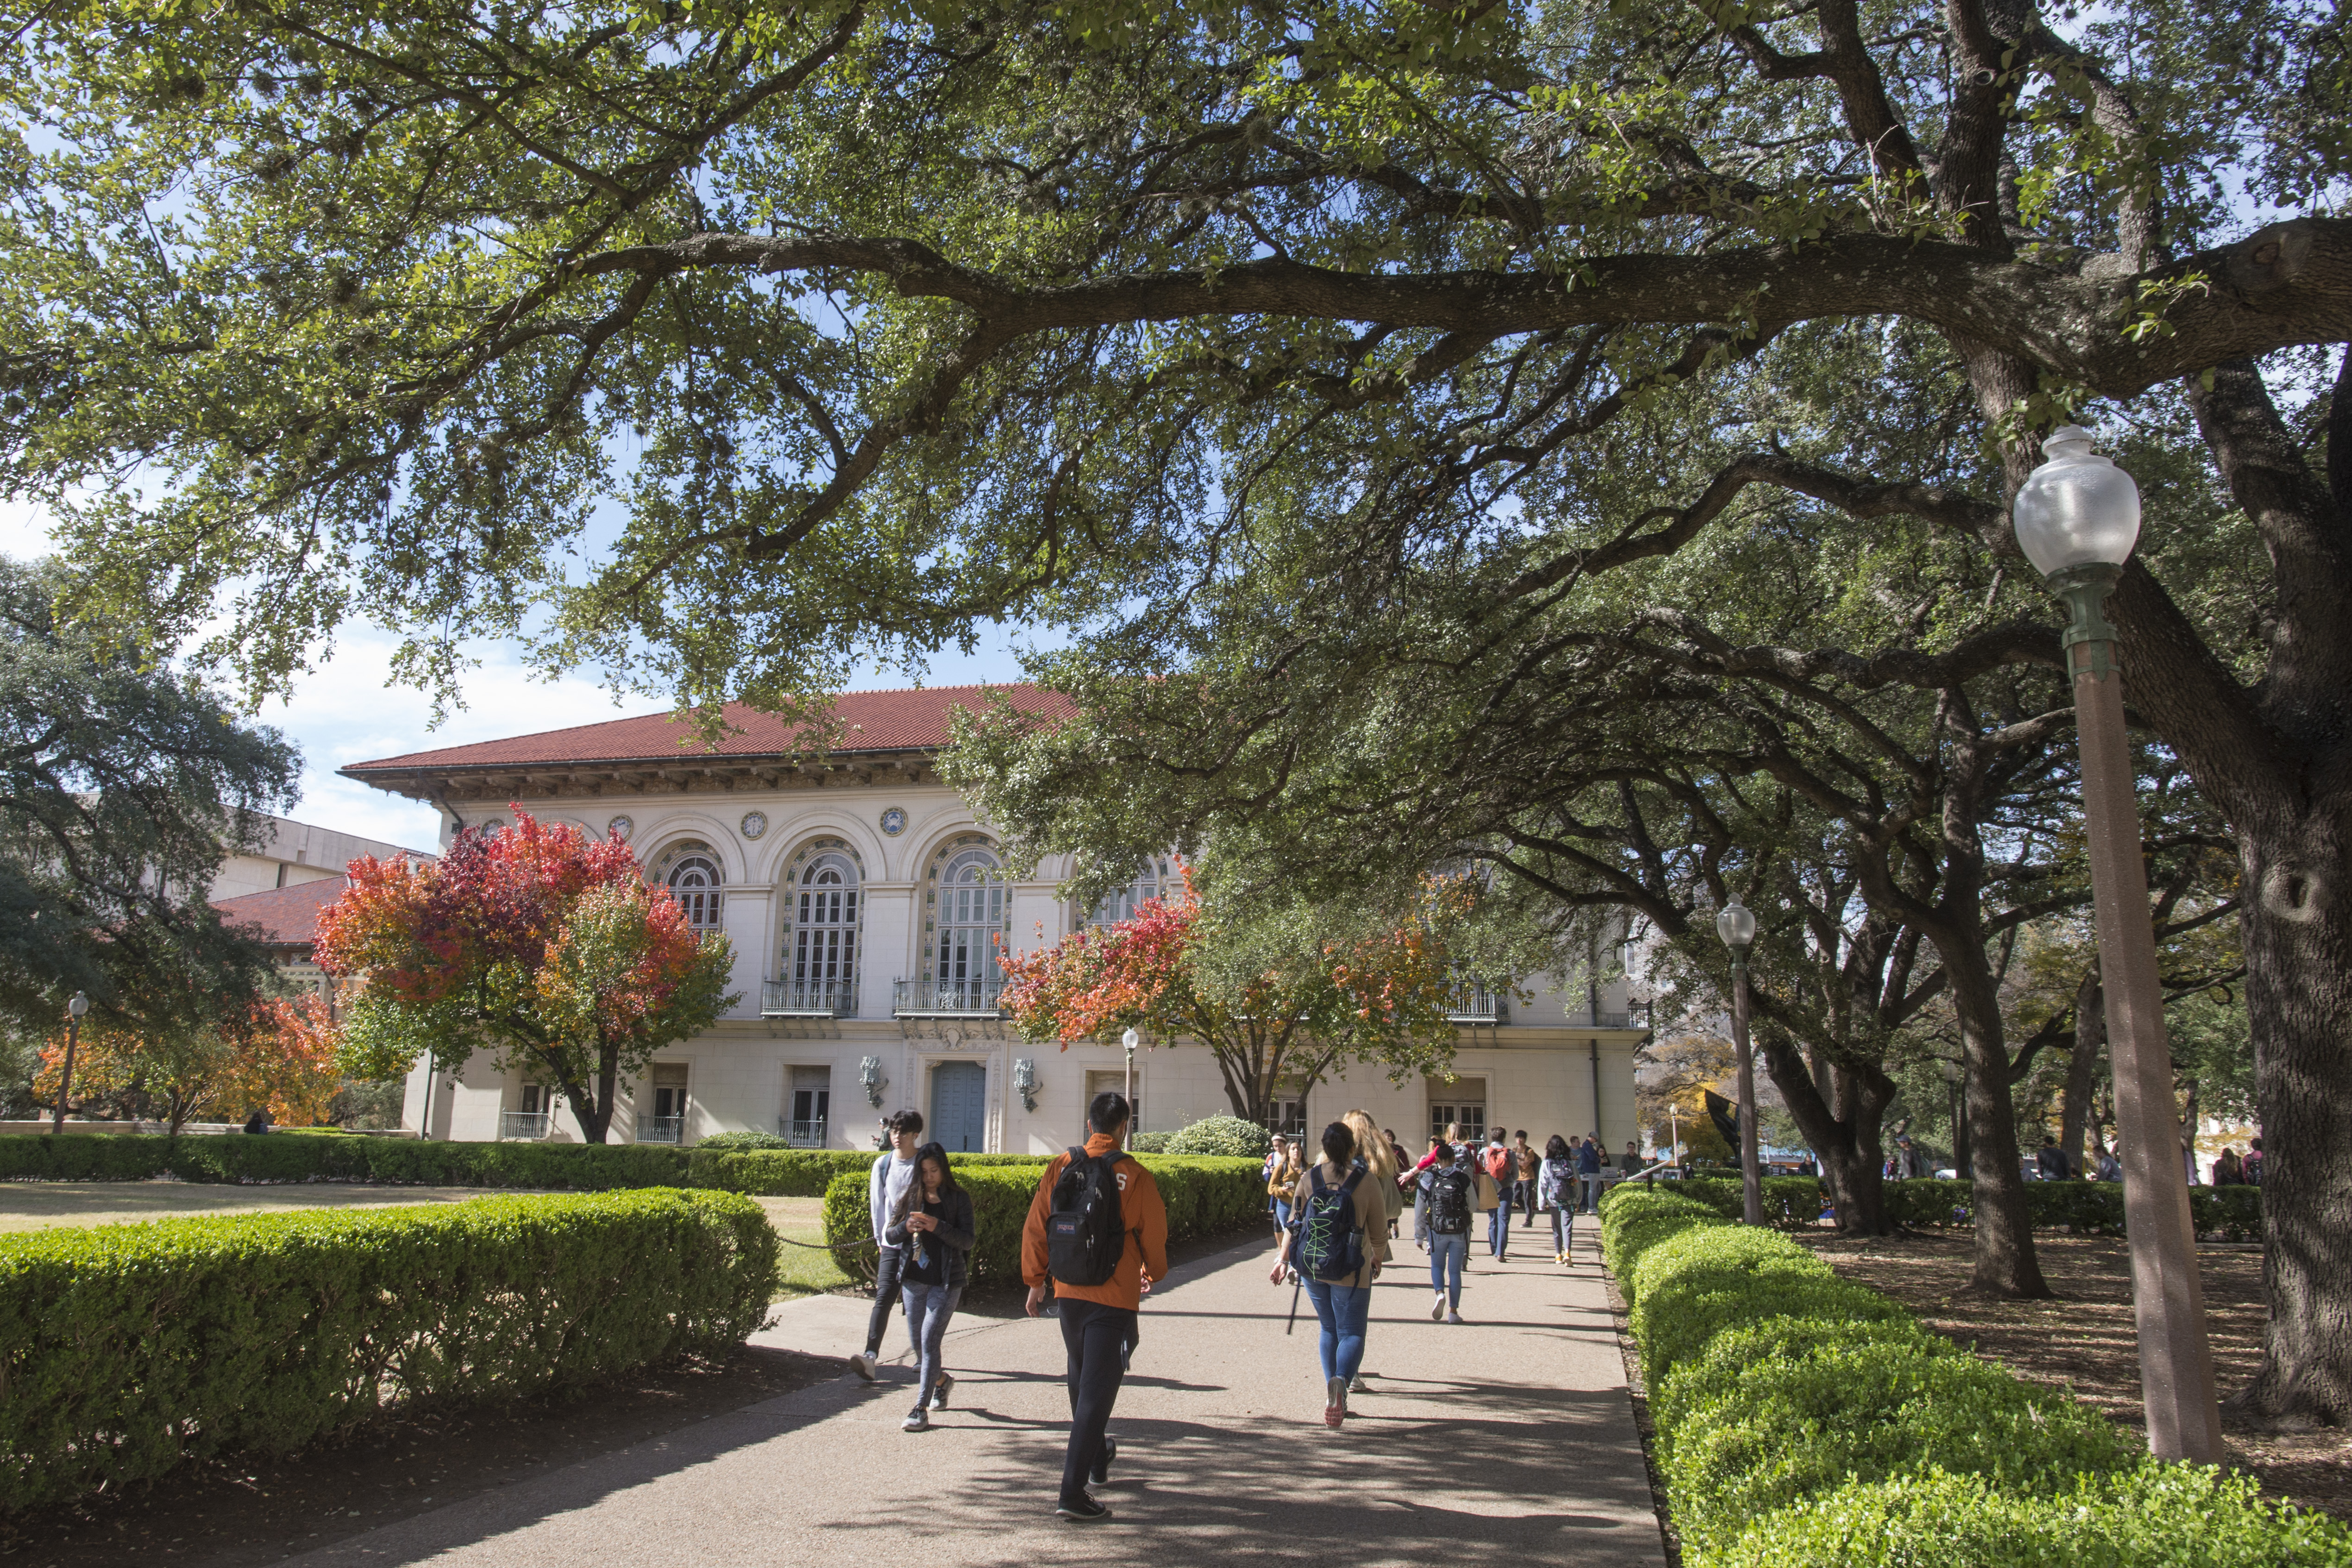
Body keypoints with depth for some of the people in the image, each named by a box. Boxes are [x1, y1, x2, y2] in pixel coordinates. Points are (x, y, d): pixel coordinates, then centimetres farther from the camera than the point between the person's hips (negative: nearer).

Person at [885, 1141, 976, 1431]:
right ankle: (941, 1381, 40)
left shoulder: (959, 1199, -2)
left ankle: (921, 1409, -7)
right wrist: (906, 1228, -16)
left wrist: (937, 1227, -23)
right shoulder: (908, 1198, 6)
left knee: (930, 1340, -12)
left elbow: (968, 1239, -10)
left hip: (947, 1282, -4)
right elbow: (889, 1236, 5)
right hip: (913, 1281, 4)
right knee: (918, 1343, 12)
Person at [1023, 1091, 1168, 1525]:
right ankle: (1072, 1492, -7)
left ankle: (1096, 1458, 44)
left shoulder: (1059, 1168, -2)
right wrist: (1151, 1276, 17)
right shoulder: (1136, 1177, -12)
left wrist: (1036, 1282, 13)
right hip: (1115, 1299, -5)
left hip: (1069, 1293, 5)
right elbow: (1154, 1241, -4)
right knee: (1097, 1390, -2)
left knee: (1081, 1381, 24)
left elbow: (1035, 1229, 1)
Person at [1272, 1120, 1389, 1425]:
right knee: (1351, 1333, 1)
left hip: (1311, 1268, 3)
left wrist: (1284, 1259, 11)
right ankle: (1342, 1379, -26)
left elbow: (1295, 1222, 3)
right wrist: (1378, 1259, 18)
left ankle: (1332, 1383, 13)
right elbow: (1379, 1230, 0)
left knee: (1329, 1329, 20)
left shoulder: (1309, 1179, -1)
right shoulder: (1367, 1181, -8)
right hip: (1350, 1271, -3)